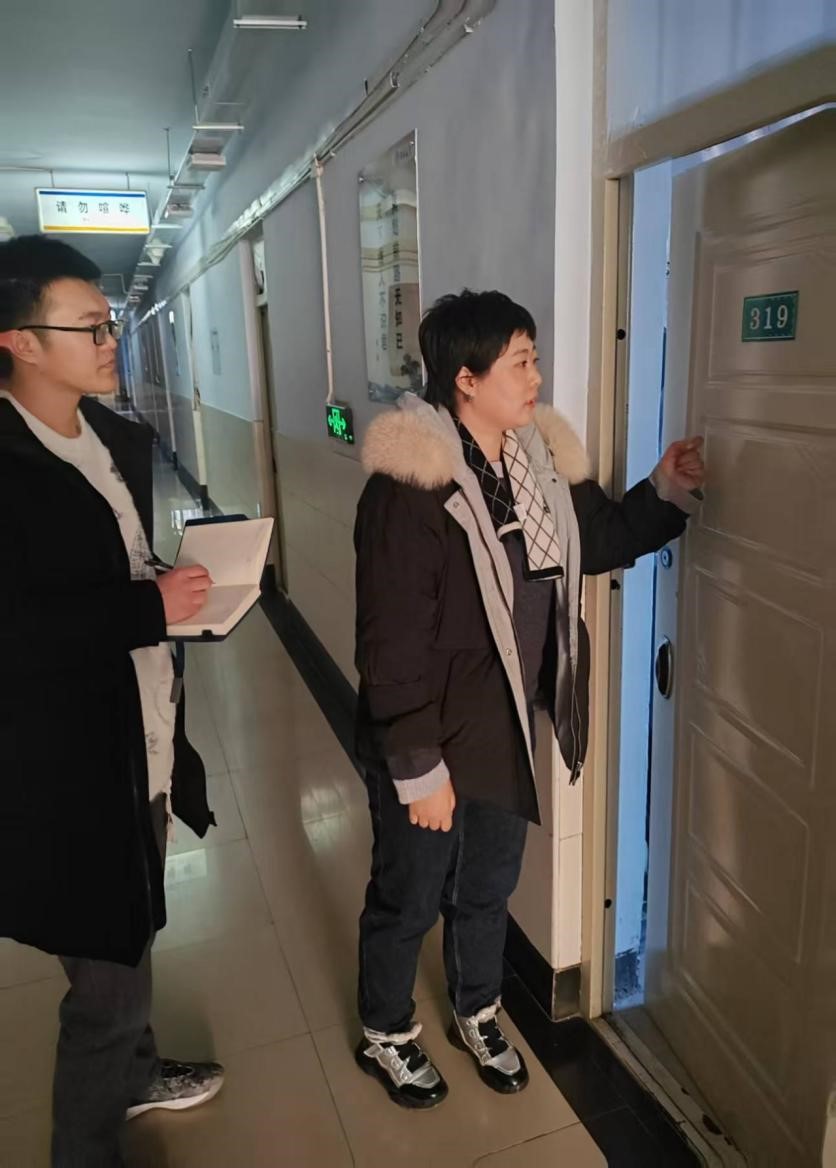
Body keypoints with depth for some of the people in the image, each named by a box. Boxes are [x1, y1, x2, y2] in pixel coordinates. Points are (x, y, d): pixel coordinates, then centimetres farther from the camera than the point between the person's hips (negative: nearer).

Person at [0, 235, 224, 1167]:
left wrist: (182, 586, 3)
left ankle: (131, 1073, 52)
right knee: (109, 974, 7)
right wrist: (151, 608, -22)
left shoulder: (121, 439, 7)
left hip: (140, 736, 8)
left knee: (128, 940, 26)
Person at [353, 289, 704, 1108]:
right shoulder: (410, 485, -24)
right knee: (409, 900, 16)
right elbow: (392, 644, -22)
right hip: (430, 741, -6)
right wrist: (417, 767, -18)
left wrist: (668, 490, 0)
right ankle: (385, 1036, 45)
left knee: (489, 888, 25)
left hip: (506, 729, 7)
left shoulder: (538, 457, -1)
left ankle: (477, 1017, 52)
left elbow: (600, 538, 16)